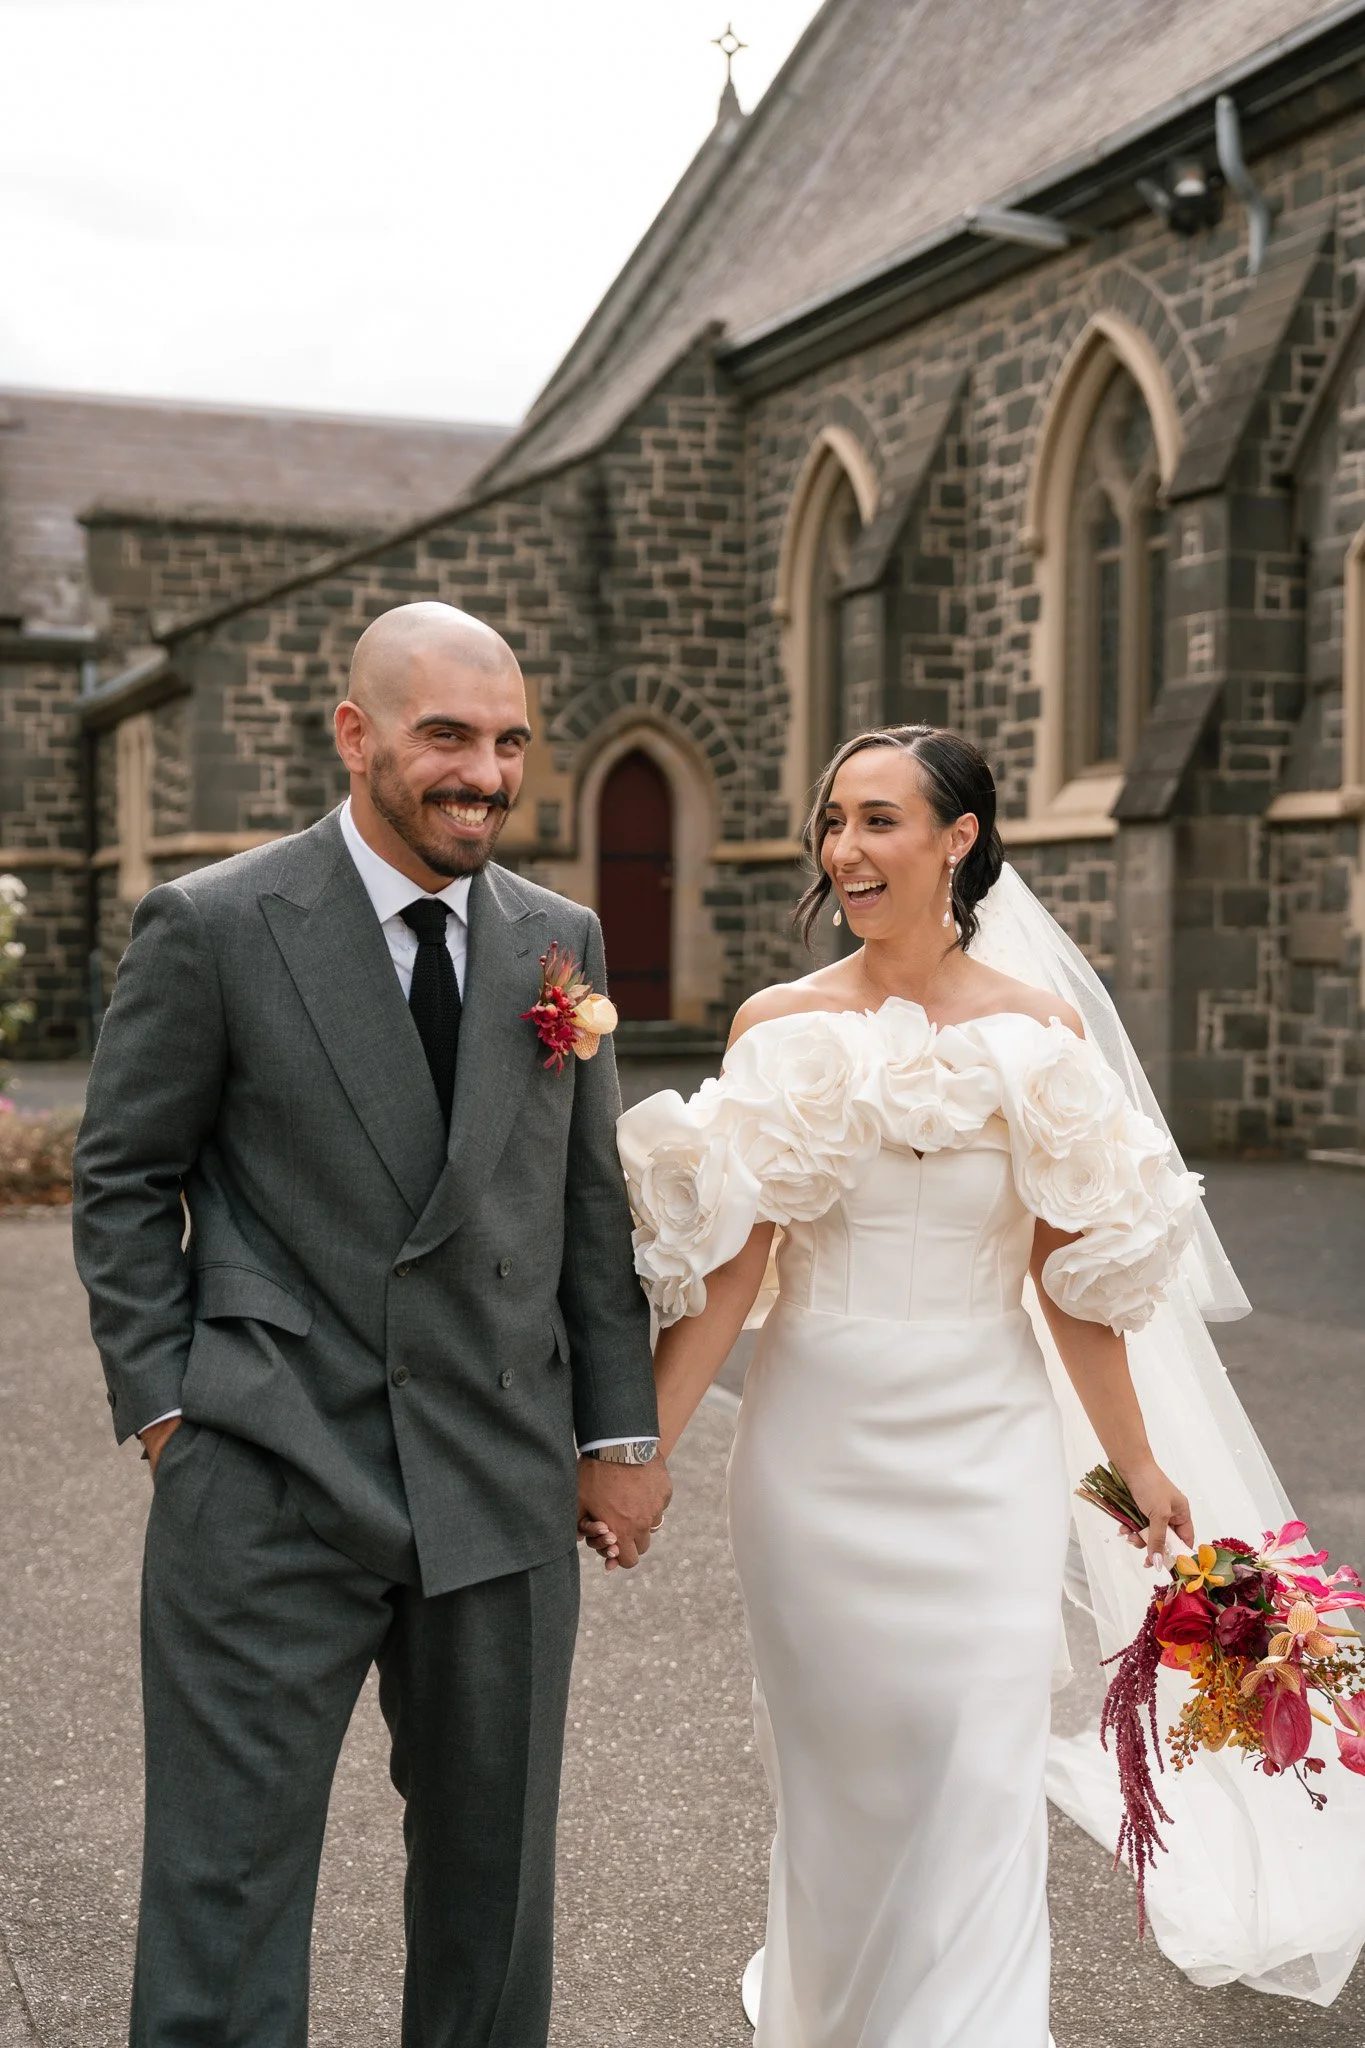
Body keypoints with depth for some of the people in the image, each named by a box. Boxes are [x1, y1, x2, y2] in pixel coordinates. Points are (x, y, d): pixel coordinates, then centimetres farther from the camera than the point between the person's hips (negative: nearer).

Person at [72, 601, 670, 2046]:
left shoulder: (561, 938, 8)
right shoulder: (208, 926, -5)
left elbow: (591, 1201, 11)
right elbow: (122, 1179, 0)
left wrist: (623, 1431, 8)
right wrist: (164, 1403, -6)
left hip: (504, 1491, 4)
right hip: (268, 1488, -4)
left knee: (492, 1874, 17)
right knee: (227, 1887, 4)